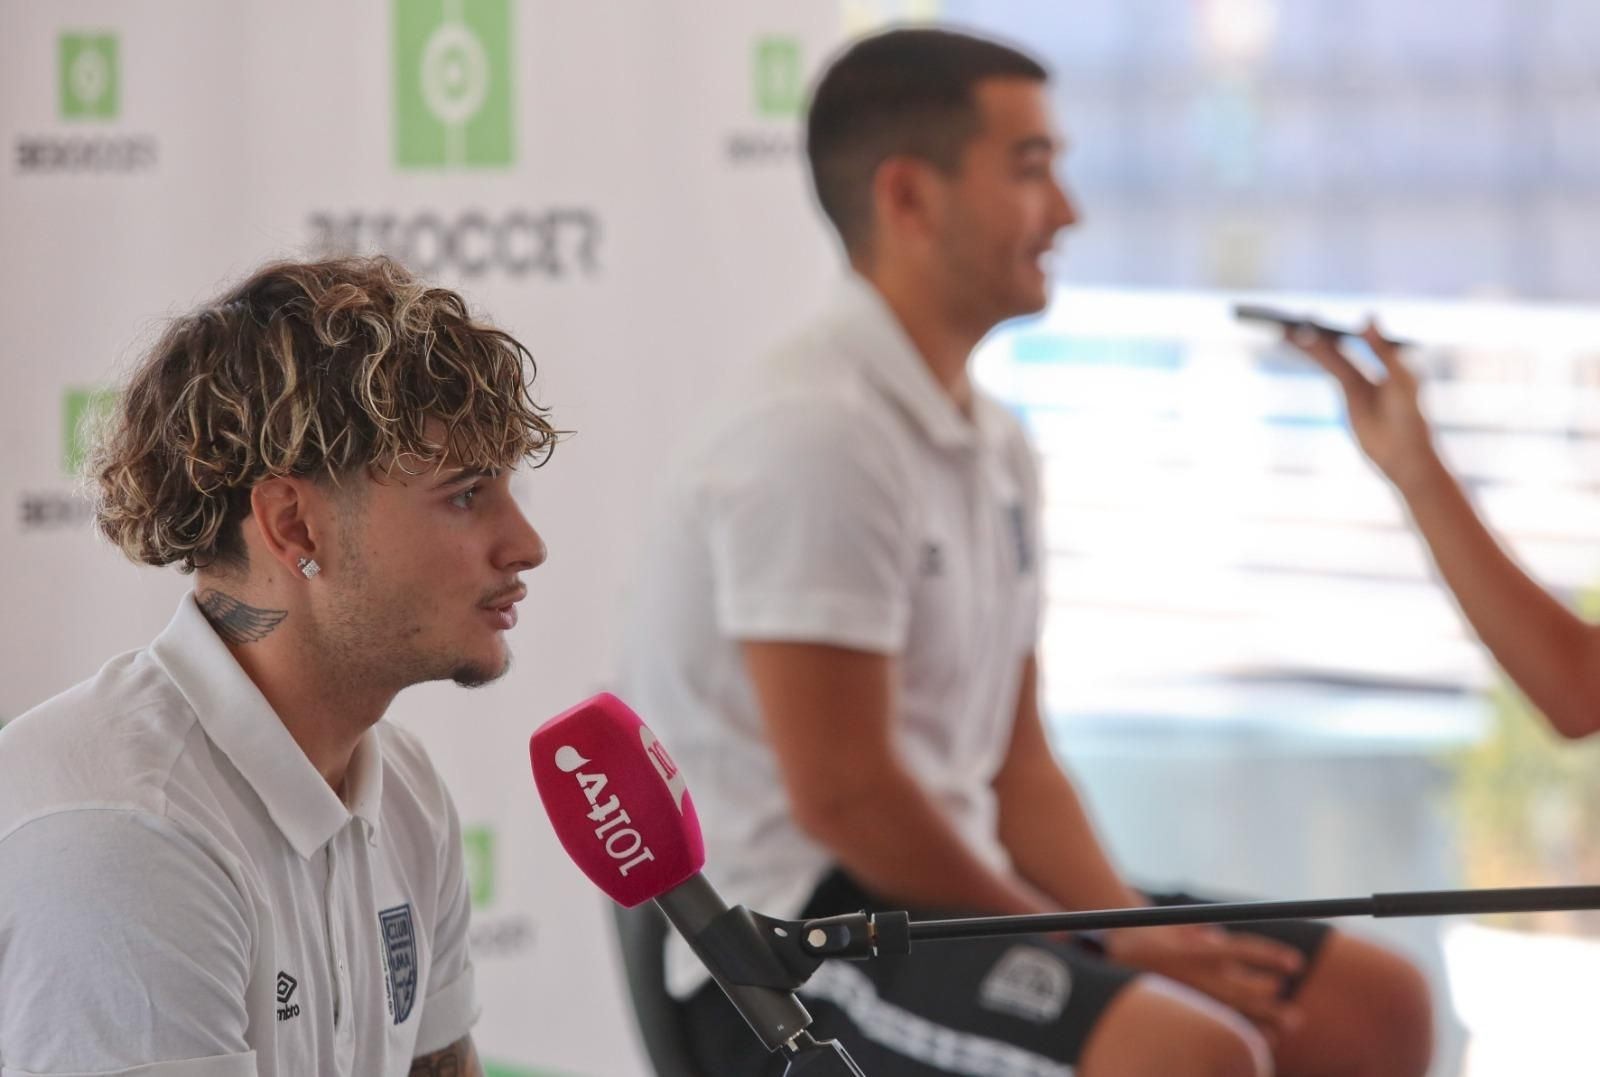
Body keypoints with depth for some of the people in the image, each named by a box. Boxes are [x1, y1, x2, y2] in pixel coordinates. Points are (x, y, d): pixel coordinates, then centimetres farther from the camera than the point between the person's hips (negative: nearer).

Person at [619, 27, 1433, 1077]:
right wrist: (1095, 950, -11)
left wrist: (1136, 935, -2)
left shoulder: (992, 445, 14)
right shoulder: (814, 437, -16)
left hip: (952, 890, 10)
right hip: (795, 928, -10)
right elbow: (841, 794, -20)